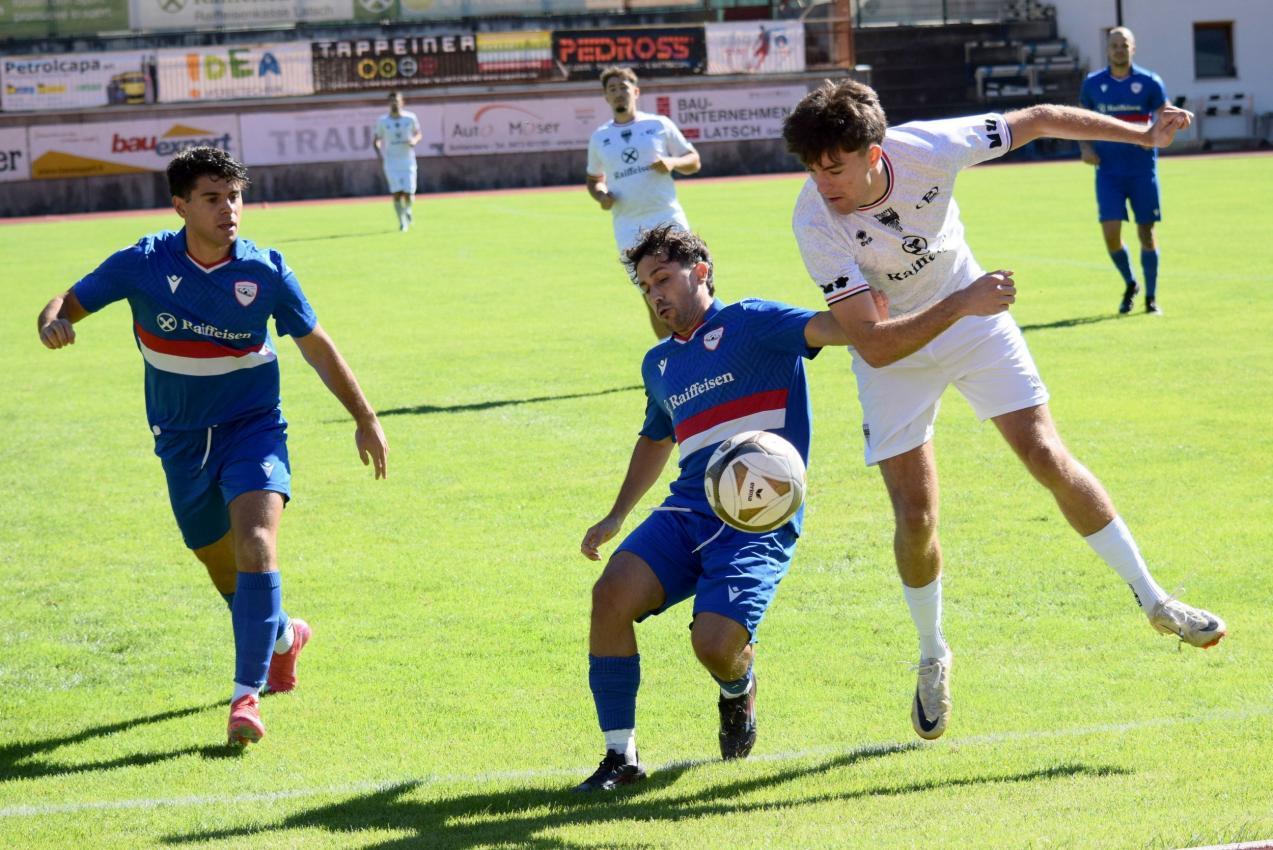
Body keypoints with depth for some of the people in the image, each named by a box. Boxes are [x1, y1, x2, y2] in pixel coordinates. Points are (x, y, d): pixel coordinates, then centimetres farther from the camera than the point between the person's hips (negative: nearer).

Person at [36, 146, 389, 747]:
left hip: (253, 428, -2)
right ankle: (282, 636, 48)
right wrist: (53, 324, -29)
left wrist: (365, 418, 8)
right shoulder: (144, 264, -11)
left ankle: (247, 695, -23)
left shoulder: (265, 271, -11)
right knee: (221, 566, 15)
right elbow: (69, 303, -3)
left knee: (255, 544, -25)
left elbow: (316, 346, 2)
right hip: (182, 442, 2)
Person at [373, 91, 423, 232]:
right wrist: (380, 156, -3)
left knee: (408, 193, -6)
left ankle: (408, 209, 30)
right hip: (391, 163, 0)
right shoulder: (382, 121, 1)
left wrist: (415, 140, -8)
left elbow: (418, 134, 15)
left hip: (408, 161, 0)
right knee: (397, 193, -12)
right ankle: (402, 222, 4)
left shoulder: (410, 118, 1)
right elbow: (375, 140, 11)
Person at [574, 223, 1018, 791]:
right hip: (687, 511, 6)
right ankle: (620, 756, -11)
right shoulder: (658, 365, 21)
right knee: (612, 592, -22)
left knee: (715, 643, -23)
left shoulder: (749, 323, -1)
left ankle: (737, 689, 19)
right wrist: (617, 516, 41)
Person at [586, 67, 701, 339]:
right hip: (629, 228, 2)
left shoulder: (659, 125, 4)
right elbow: (594, 179, 23)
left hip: (668, 219, -2)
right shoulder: (599, 137, 11)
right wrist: (601, 196, 0)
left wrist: (672, 163, -14)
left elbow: (694, 161, 8)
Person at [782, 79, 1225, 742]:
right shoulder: (814, 221, -31)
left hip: (975, 324, 1)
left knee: (1050, 459, -5)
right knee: (915, 518, -7)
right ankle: (933, 658, 19)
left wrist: (1142, 134, -6)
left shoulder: (927, 148, -28)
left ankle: (1152, 599, 11)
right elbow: (872, 345, -32)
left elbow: (1038, 120, -11)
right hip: (892, 353, -1)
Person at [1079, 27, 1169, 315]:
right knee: (1111, 234, -8)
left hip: (1142, 170, -1)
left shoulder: (1150, 82, -2)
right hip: (1108, 171, 1)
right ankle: (1130, 284, 18)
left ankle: (1151, 297, 16)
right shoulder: (1092, 83, 4)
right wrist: (1085, 147, -3)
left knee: (1146, 232, 3)